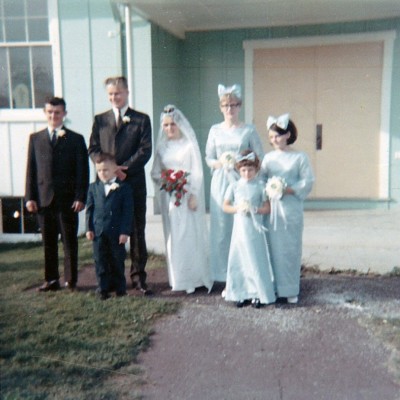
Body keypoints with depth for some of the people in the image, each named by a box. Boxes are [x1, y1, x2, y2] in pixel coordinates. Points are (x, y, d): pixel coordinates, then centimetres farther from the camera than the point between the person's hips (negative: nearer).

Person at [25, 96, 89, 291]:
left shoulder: (76, 139, 5)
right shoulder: (35, 138, 12)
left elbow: (82, 171, 0)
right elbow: (31, 169, 9)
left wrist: (80, 197, -9)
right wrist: (30, 197, 1)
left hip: (67, 200, -2)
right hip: (44, 199, 2)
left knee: (69, 241, 4)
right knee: (48, 242, 8)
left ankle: (71, 280, 13)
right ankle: (51, 279, 17)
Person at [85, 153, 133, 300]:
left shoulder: (124, 187, -2)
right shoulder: (93, 187, 8)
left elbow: (128, 211, -5)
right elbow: (89, 208, 9)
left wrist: (125, 231, -10)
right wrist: (89, 228, 0)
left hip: (117, 232, -2)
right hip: (98, 232, 2)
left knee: (117, 261, 8)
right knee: (100, 261, 5)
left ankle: (120, 288, 22)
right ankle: (103, 289, 14)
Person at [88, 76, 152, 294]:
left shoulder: (141, 119, 7)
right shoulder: (100, 120, 13)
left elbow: (145, 150, -3)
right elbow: (93, 149, 6)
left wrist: (124, 168, -14)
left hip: (134, 182, -2)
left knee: (137, 231, 2)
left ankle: (138, 276, 9)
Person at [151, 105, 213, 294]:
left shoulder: (189, 144, -2)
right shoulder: (162, 146, 11)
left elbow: (197, 172, -6)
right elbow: (155, 172, 14)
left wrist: (193, 196, -13)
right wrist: (163, 178, -7)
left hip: (187, 197, -4)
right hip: (168, 198, 4)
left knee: (190, 234, -3)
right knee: (172, 236, 6)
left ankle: (194, 278, 7)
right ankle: (177, 279, 14)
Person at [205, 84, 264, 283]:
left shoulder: (249, 130, 4)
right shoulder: (215, 130, 10)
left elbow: (260, 158, 4)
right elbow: (208, 158, 12)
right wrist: (221, 162, -8)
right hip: (220, 184, 2)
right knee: (222, 230, 1)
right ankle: (227, 280, 10)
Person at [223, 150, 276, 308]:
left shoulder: (260, 186, -2)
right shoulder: (234, 186, 3)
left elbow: (267, 208, -1)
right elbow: (225, 206, 6)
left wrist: (254, 209, -17)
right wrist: (238, 208, -11)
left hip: (255, 229, -2)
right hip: (239, 228, 2)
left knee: (256, 261, 1)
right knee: (239, 261, 5)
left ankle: (258, 294, 11)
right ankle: (241, 293, 16)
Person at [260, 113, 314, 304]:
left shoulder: (300, 157, -1)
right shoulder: (269, 157, 10)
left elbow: (308, 182, -6)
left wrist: (287, 190, -16)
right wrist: (266, 190, -12)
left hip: (291, 208, -3)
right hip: (271, 207, 3)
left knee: (290, 248, 2)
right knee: (272, 247, 5)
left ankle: (290, 289, 12)